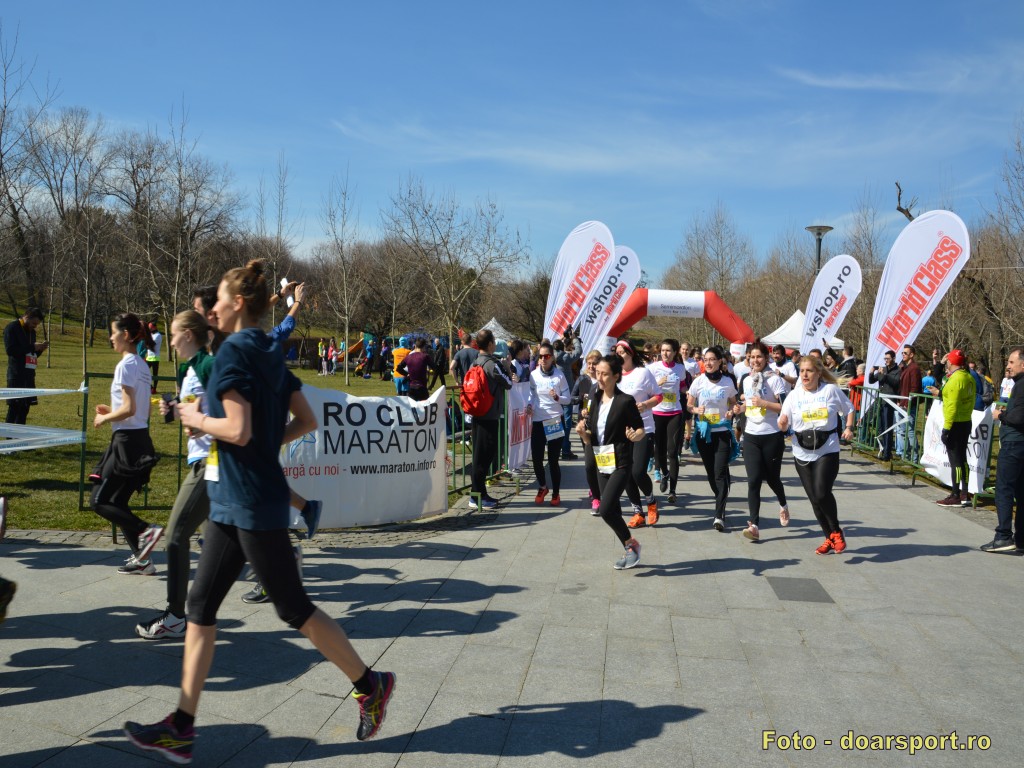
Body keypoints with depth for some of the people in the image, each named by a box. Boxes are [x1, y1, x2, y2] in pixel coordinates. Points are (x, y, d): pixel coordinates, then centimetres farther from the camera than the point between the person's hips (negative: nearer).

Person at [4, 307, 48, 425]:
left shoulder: (31, 331, 18)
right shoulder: (12, 328, -5)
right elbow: (10, 349, -16)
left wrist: (40, 349, 1)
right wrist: (32, 347, -18)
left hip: (29, 375, 8)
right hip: (16, 375, -8)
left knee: (25, 406, 8)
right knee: (14, 406, -8)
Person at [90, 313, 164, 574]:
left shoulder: (125, 365, -14)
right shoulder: (142, 364, 13)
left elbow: (129, 409, -20)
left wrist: (104, 419, -6)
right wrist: (112, 410, 14)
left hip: (127, 441, -9)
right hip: (140, 439, 9)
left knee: (99, 501, -3)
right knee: (117, 502, 12)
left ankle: (145, 531, -13)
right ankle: (141, 558, 10)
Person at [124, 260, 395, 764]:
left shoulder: (233, 351, -14)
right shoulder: (271, 353, 11)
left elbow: (238, 430, -23)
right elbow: (307, 422, 14)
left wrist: (197, 419, -7)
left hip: (252, 504, -9)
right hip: (232, 502, 9)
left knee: (293, 609, 2)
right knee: (200, 607, 10)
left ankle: (370, 685, 17)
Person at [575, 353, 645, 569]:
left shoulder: (625, 401, -10)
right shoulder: (596, 401, 9)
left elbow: (641, 430, -6)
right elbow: (590, 440, 11)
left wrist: (635, 436, -27)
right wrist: (583, 433, -11)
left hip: (620, 463, -7)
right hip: (601, 463, 7)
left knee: (606, 510, -16)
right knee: (612, 511, 11)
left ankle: (631, 544, 6)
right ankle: (629, 551, 26)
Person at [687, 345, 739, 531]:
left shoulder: (728, 381, -1)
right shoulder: (698, 381, -1)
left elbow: (733, 403, 13)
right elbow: (689, 405, 6)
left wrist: (731, 411, -9)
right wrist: (697, 410, -15)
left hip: (722, 432, -2)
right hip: (703, 432, 2)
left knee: (720, 472, -11)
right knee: (711, 472, 9)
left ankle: (719, 515, -12)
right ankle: (722, 502, 33)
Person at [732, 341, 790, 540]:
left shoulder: (775, 379, -7)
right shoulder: (745, 380, 9)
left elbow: (785, 407, -13)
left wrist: (763, 403, -23)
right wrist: (739, 408, 3)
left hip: (772, 436, -3)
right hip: (751, 436, 4)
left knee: (772, 477, 10)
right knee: (753, 480, -6)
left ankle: (783, 505, 43)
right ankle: (754, 525, -9)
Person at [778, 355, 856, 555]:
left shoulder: (831, 390, -2)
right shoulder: (794, 395, 2)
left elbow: (849, 409, 12)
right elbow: (783, 425, 1)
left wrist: (849, 428, -3)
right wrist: (782, 424, -21)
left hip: (827, 451, -3)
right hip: (802, 454, 3)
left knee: (822, 493, -19)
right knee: (814, 499, 7)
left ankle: (836, 531, 7)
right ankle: (830, 537, 26)